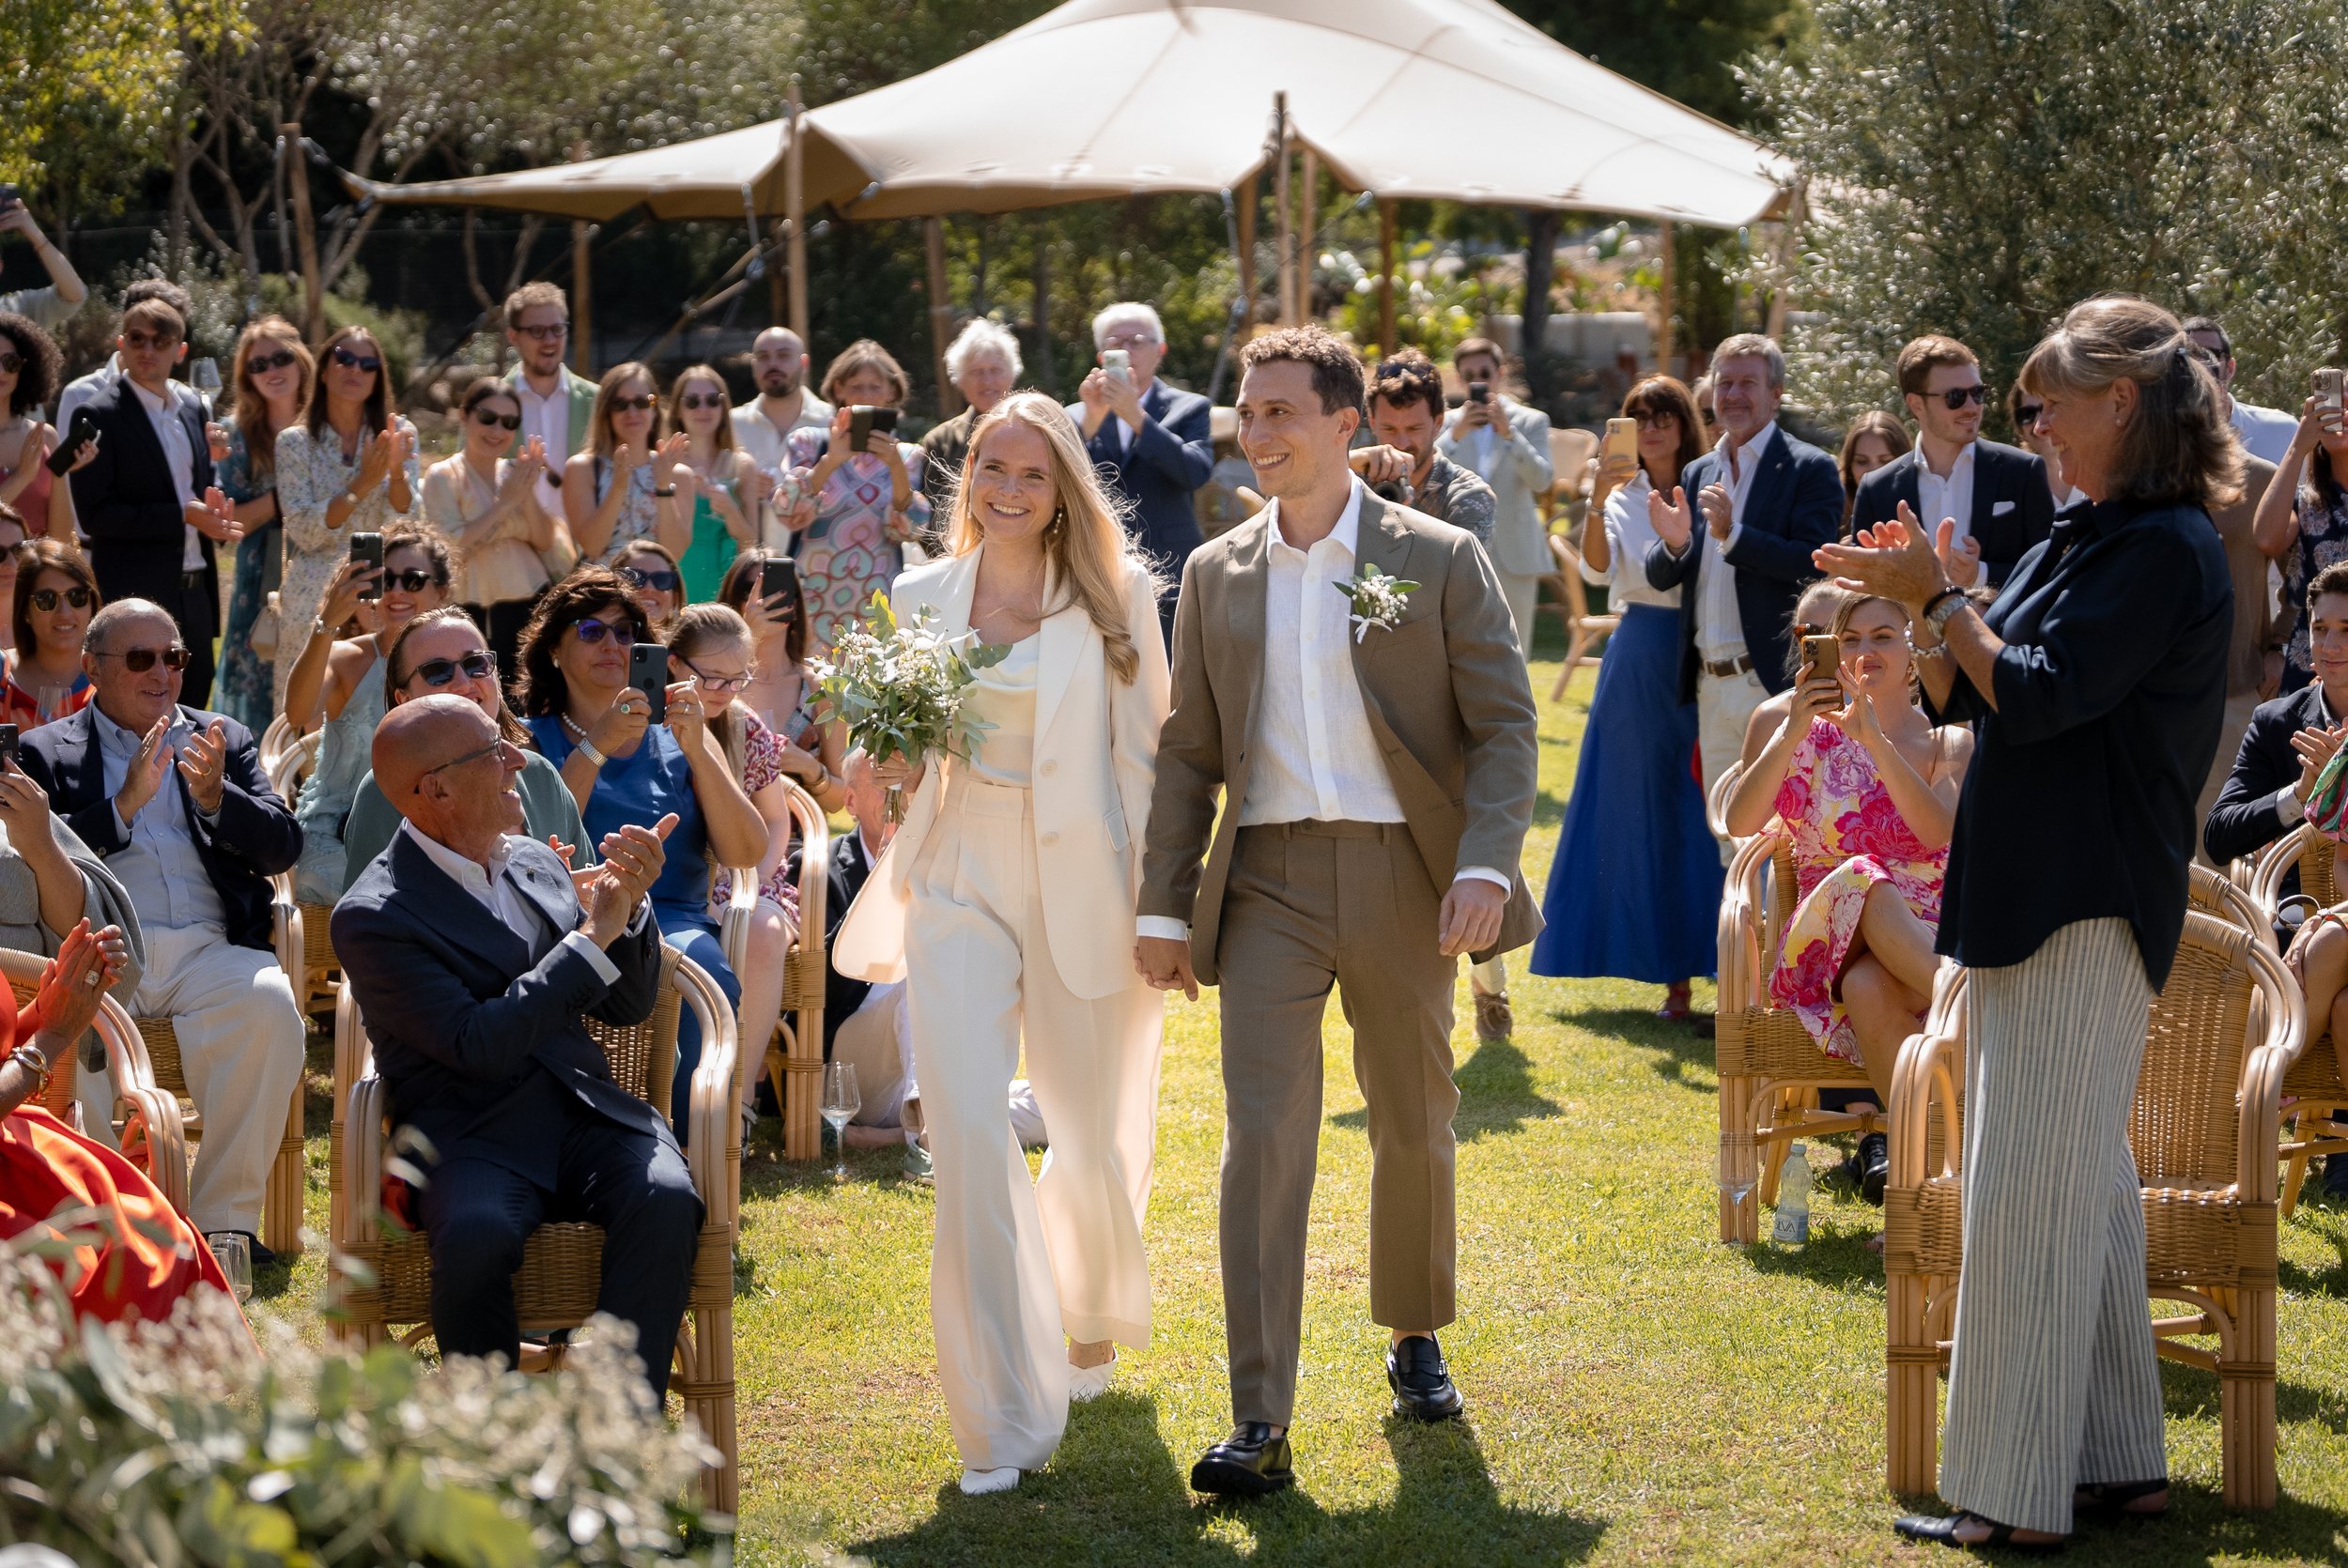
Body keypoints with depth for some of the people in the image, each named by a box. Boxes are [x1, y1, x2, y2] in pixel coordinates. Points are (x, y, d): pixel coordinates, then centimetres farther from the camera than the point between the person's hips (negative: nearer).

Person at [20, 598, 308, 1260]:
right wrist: (125, 803, -9)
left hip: (209, 950, 2)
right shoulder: (45, 752, 16)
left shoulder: (227, 741, 23)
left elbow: (283, 848, 12)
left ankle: (224, 1217, -24)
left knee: (268, 1004, -32)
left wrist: (215, 798, -6)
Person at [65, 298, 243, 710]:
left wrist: (213, 505, -2)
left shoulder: (191, 407, 12)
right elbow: (94, 514, -15)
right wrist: (183, 516, -19)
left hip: (195, 591, 7)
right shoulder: (101, 415, -10)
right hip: (136, 595, -7)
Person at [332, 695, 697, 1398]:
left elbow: (628, 1007, 16)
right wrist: (592, 937, -13)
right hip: (472, 1136, -5)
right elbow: (478, 1044, -18)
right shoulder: (373, 916, -6)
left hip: (588, 1113, 5)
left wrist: (631, 908, -4)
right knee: (477, 1235, -36)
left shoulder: (536, 863, 13)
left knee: (664, 1201, -28)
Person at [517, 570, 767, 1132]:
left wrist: (695, 748, -4)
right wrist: (596, 747, -10)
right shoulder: (532, 741, 16)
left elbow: (745, 852, 6)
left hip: (676, 922, 2)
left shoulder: (677, 737, 21)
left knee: (691, 962, -35)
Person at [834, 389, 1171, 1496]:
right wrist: (897, 763, -7)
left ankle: (1090, 1320, 45)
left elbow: (1145, 751, 1)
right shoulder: (922, 598, 7)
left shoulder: (1115, 595, -1)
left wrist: (1159, 897, -5)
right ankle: (1004, 1420, -10)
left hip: (1080, 884, -1)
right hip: (957, 883, 1)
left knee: (1097, 1139, 11)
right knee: (967, 1133, -14)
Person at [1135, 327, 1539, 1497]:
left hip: (1400, 876, -1)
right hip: (1267, 883, 1)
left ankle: (1415, 1337, 36)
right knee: (1262, 1136, -9)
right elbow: (1188, 751, 11)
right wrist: (1163, 906, 5)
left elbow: (1504, 725, -3)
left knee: (1413, 1126, 12)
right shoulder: (1216, 575, 9)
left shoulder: (1441, 561, 0)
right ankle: (1259, 1423, -11)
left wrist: (1486, 865, -17)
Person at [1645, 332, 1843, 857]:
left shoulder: (1809, 469, -4)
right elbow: (1659, 577, 13)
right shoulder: (1698, 474, 16)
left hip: (1776, 681, -7)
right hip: (1713, 686, 7)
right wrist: (1674, 543, -9)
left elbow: (1814, 564, -16)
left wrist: (1732, 535, -24)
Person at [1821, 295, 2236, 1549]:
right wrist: (1918, 601, 2)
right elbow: (1963, 696, 17)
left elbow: (2037, 696, -21)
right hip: (2035, 897, 10)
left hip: (2089, 913, -10)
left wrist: (1938, 599, -12)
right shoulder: (2087, 537, 14)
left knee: (2028, 1193, -8)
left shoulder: (2166, 550, -15)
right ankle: (2117, 1459, 22)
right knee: (2082, 1183, 14)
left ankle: (2016, 1494, -4)